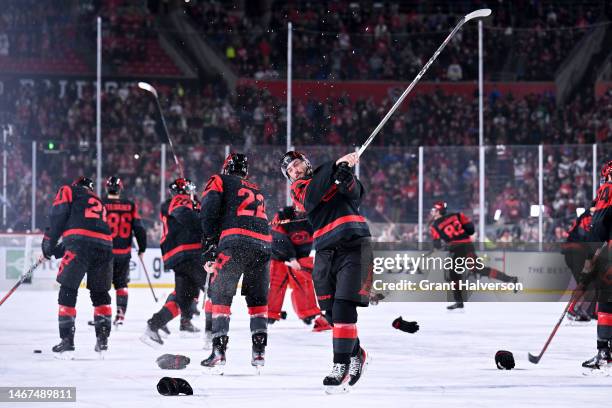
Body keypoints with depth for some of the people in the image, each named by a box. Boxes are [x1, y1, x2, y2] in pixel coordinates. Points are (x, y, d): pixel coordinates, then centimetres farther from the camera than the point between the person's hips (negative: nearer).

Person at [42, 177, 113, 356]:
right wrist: (55, 251, 31)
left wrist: (48, 246, 11)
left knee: (68, 292, 4)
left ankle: (67, 341, 0)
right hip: (105, 245, 5)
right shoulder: (98, 203, 34)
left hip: (80, 246, -5)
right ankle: (102, 340, 20)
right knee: (100, 294, 20)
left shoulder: (68, 191, 17)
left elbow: (57, 218, 2)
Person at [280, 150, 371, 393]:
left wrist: (345, 173, -27)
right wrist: (336, 166, -18)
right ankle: (356, 355, 26)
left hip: (353, 246, -4)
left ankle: (342, 366, -16)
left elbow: (355, 194, -6)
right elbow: (311, 198, -9)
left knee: (344, 307, -15)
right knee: (331, 312, 5)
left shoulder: (331, 172, 11)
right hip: (325, 253, 4)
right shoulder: (297, 191, 14)